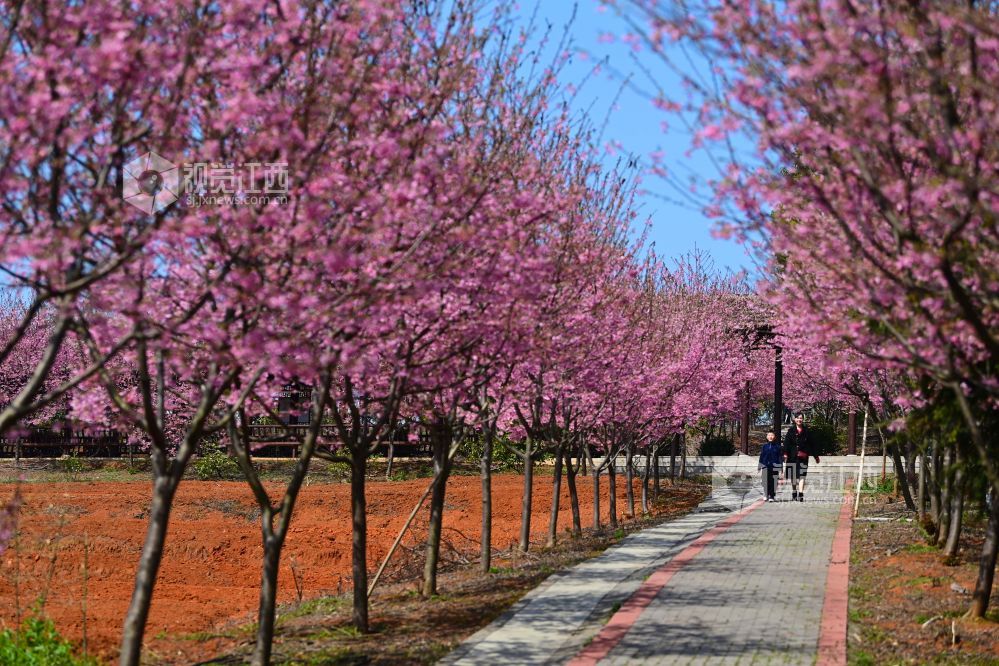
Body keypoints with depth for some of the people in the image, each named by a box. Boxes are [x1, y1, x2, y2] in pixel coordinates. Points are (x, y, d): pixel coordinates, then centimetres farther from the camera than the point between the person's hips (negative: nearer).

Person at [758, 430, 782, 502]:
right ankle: (767, 495, 15)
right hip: (766, 466, 2)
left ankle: (772, 496, -2)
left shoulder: (777, 446, 4)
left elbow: (780, 457, 5)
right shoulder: (765, 446, 8)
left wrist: (781, 467, 2)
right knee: (766, 481, 3)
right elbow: (762, 456, 12)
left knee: (773, 481, -5)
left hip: (774, 466, -2)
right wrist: (760, 466, 10)